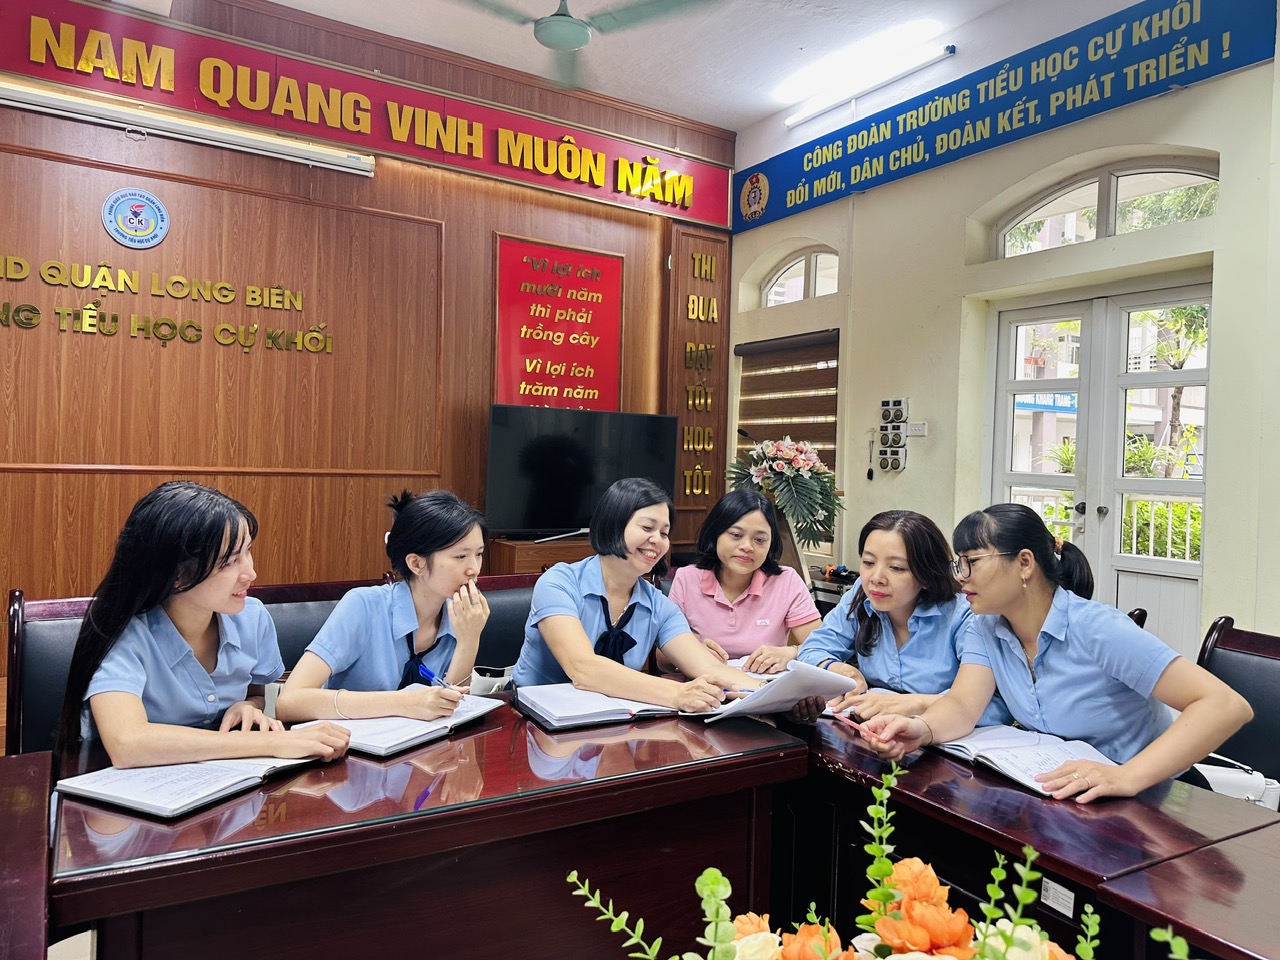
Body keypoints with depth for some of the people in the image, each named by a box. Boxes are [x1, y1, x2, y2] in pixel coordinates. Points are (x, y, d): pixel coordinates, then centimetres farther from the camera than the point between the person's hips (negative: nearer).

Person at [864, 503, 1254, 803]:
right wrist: (921, 729, -37)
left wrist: (1127, 776, -41)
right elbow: (963, 706, -13)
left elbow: (1227, 705, -27)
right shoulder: (985, 629, -1)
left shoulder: (1097, 630, -21)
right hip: (1059, 797, 6)